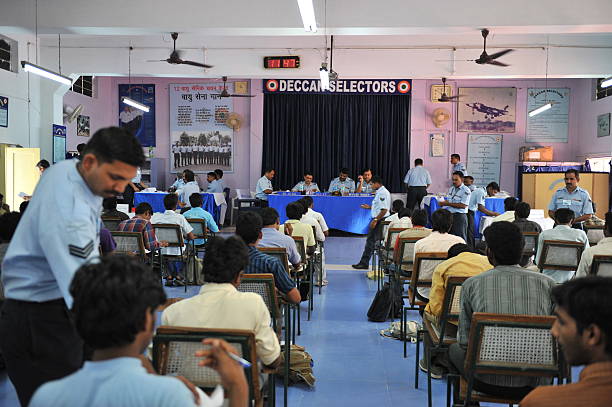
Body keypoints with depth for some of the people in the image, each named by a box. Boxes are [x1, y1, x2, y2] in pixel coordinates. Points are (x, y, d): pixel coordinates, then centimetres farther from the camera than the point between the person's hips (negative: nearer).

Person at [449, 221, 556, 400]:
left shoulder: (472, 284, -8)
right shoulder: (547, 283, -5)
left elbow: (464, 342, -2)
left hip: (487, 382, -1)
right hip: (532, 384, 2)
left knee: (454, 349, 30)